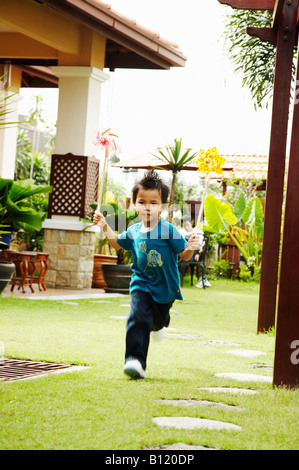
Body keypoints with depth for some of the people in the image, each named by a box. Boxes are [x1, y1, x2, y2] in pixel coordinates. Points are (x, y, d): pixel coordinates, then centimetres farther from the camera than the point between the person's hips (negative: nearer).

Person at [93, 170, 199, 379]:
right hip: (141, 285, 1)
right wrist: (105, 226, 7)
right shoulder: (134, 231, -3)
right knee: (138, 318, -21)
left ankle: (158, 323, 64)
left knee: (160, 319, 23)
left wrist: (190, 247, -34)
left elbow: (183, 255, -13)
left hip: (165, 287, -1)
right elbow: (117, 242, 18)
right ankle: (135, 360, -23)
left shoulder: (168, 230, -17)